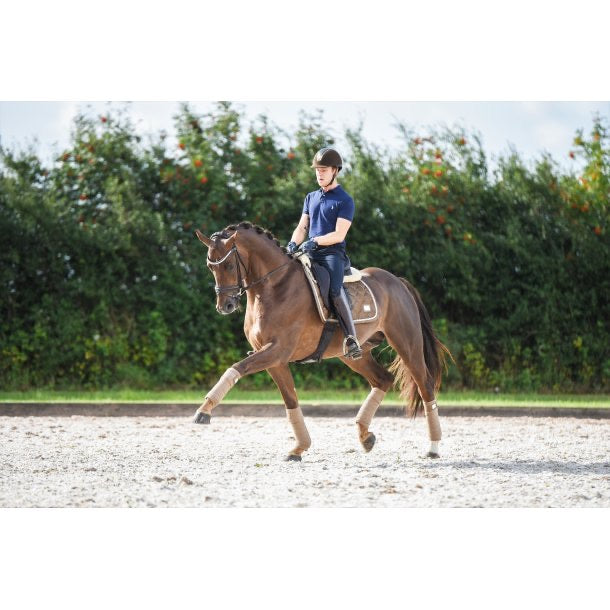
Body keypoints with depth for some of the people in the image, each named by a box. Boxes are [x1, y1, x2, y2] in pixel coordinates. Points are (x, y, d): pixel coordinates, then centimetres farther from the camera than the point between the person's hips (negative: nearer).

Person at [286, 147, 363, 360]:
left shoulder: (345, 201, 0)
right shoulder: (311, 198, 20)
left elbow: (339, 234, -9)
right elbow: (302, 227, 15)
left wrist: (315, 241, -21)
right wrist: (294, 243, -5)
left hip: (333, 254, -7)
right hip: (310, 254, 7)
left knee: (335, 290, -32)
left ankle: (351, 338, -32)